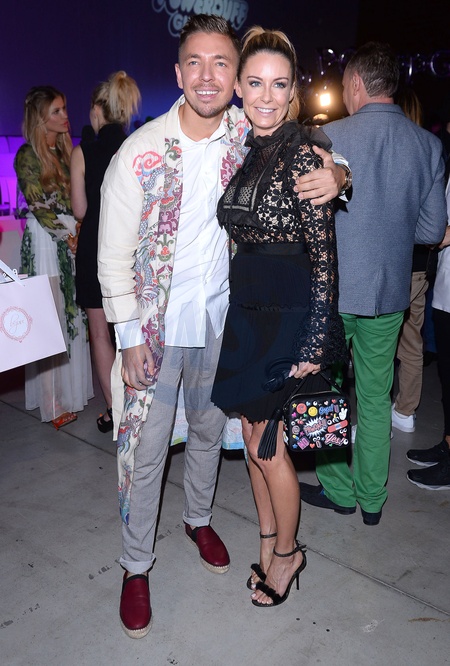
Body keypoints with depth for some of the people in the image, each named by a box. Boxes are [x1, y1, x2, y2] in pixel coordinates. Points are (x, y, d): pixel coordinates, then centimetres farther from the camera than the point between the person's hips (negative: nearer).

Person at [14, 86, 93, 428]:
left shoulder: (66, 152, 13)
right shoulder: (28, 156, -5)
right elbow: (39, 207, -10)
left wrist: (79, 232, -3)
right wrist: (71, 232, -11)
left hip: (72, 244, 6)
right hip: (46, 243, -6)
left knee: (74, 315, 9)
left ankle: (74, 392, 20)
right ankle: (54, 402, 3)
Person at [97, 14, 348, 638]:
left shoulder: (245, 132, -6)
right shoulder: (139, 151, -15)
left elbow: (307, 151, 7)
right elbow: (115, 254, -10)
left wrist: (336, 173, -19)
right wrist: (131, 338, -12)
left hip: (220, 316, 4)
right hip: (156, 322, -3)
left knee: (208, 429, 21)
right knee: (147, 448, 4)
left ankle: (199, 518, 48)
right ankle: (136, 565, 27)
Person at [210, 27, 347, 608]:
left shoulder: (302, 154, -14)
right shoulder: (243, 153, 9)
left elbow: (324, 254, -15)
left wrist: (316, 339, -18)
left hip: (290, 317, -7)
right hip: (245, 313, 7)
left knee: (266, 445, 3)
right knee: (252, 435, 16)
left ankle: (287, 552, 29)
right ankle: (268, 543, 36)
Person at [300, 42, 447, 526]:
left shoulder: (330, 137, -13)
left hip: (333, 289, -4)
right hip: (391, 291, 4)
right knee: (376, 396, 15)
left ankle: (339, 489, 26)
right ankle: (372, 498, 27)